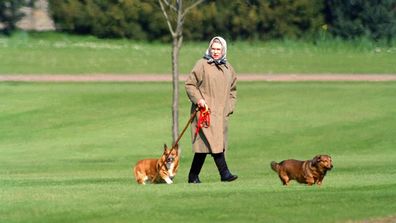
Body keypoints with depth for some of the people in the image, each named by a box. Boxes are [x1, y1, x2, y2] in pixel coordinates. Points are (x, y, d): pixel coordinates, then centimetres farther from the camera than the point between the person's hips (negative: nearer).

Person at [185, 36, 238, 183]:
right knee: (214, 142, -15)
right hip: (205, 111, -6)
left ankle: (193, 176, 13)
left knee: (203, 145, 8)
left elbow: (232, 90, 24)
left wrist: (230, 107, 13)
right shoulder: (202, 65, -3)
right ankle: (224, 173, -18)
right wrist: (198, 99, -16)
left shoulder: (227, 68, 15)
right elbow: (189, 84, -3)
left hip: (221, 113, 6)